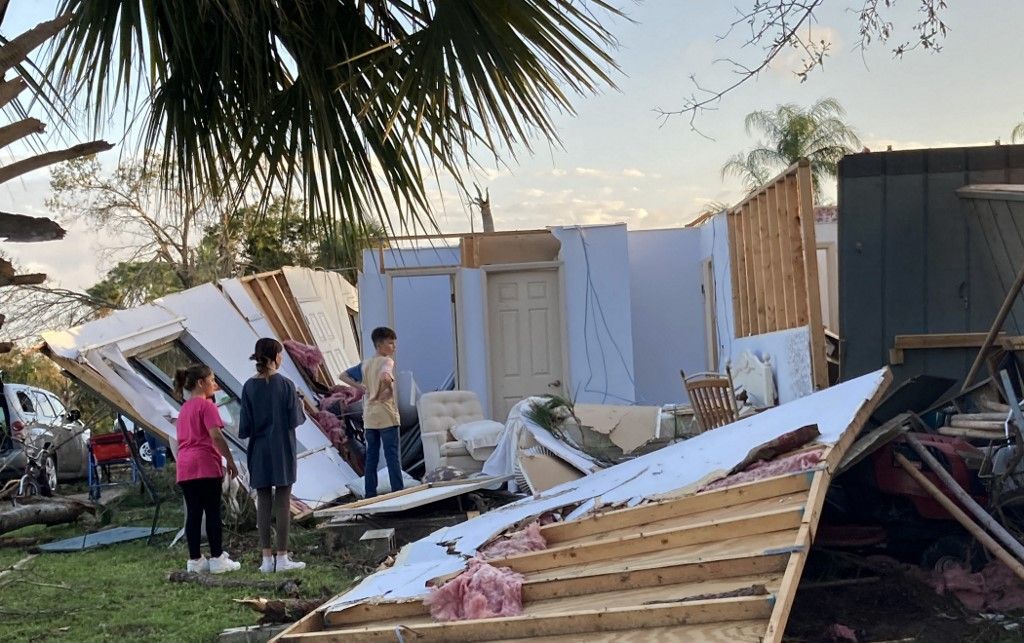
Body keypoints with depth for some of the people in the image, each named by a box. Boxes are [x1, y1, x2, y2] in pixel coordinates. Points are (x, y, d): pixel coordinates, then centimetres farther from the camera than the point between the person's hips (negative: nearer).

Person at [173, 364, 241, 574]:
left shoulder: (184, 408, 18)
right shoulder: (206, 405, -7)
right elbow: (216, 436, -16)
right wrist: (230, 460, -12)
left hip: (185, 468, 7)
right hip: (206, 465, -7)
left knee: (193, 513, 7)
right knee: (213, 512, -3)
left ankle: (195, 560, 9)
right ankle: (217, 559, -2)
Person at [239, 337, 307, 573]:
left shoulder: (249, 387, -3)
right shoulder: (286, 385, -11)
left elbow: (245, 427, -3)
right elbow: (295, 420, -9)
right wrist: (300, 407, 11)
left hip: (259, 452, 3)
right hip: (282, 450, -2)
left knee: (263, 503, 8)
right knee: (283, 502, 3)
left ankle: (267, 558, 8)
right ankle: (282, 558, 4)